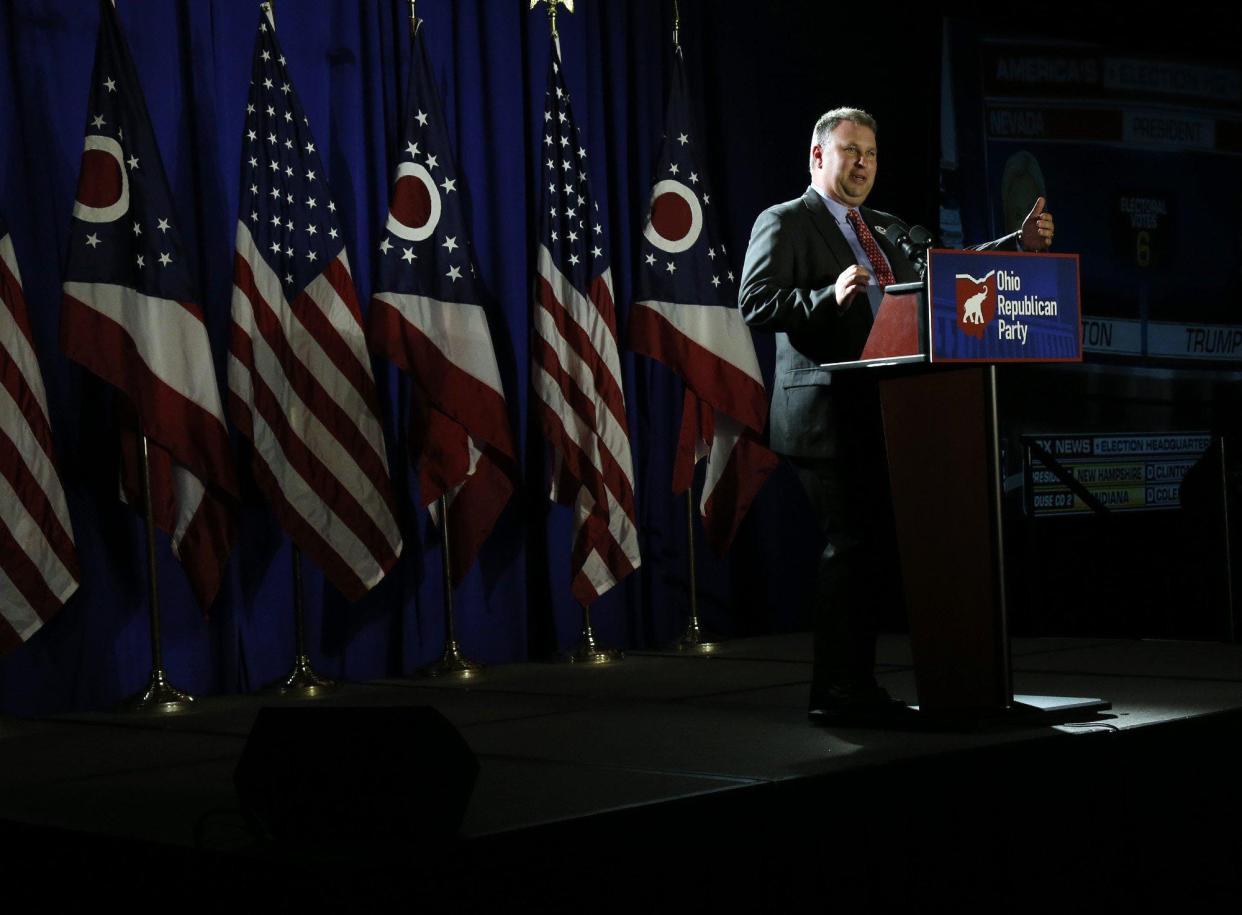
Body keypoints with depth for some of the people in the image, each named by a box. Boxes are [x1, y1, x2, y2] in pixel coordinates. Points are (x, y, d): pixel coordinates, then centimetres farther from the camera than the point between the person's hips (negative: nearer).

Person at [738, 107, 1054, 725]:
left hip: (882, 416, 8)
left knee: (881, 549, 9)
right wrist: (829, 296, -29)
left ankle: (857, 687, 19)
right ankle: (836, 693, -1)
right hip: (828, 415, -8)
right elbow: (754, 303, -15)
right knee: (850, 548, -9)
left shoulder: (888, 230, 22)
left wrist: (1021, 244, 5)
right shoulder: (784, 223, -2)